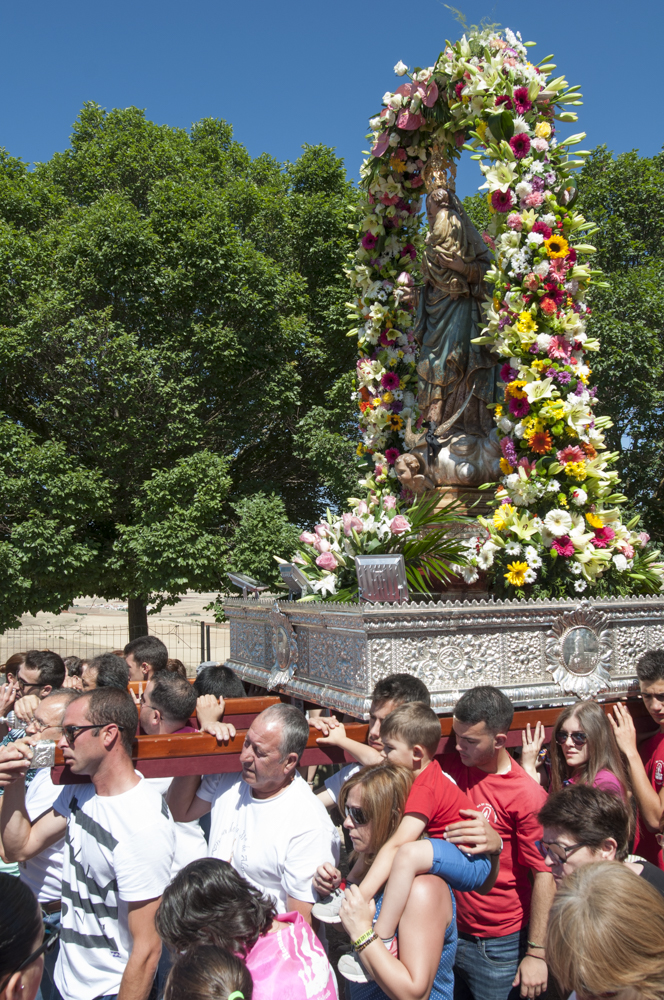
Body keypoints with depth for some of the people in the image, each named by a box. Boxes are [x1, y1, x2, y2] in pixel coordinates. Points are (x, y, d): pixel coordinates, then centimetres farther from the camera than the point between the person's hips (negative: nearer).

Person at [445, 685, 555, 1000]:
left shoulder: (527, 795, -18)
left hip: (498, 947, -5)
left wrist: (536, 953, -13)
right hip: (446, 931, 5)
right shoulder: (451, 768, -4)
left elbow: (545, 876, -15)